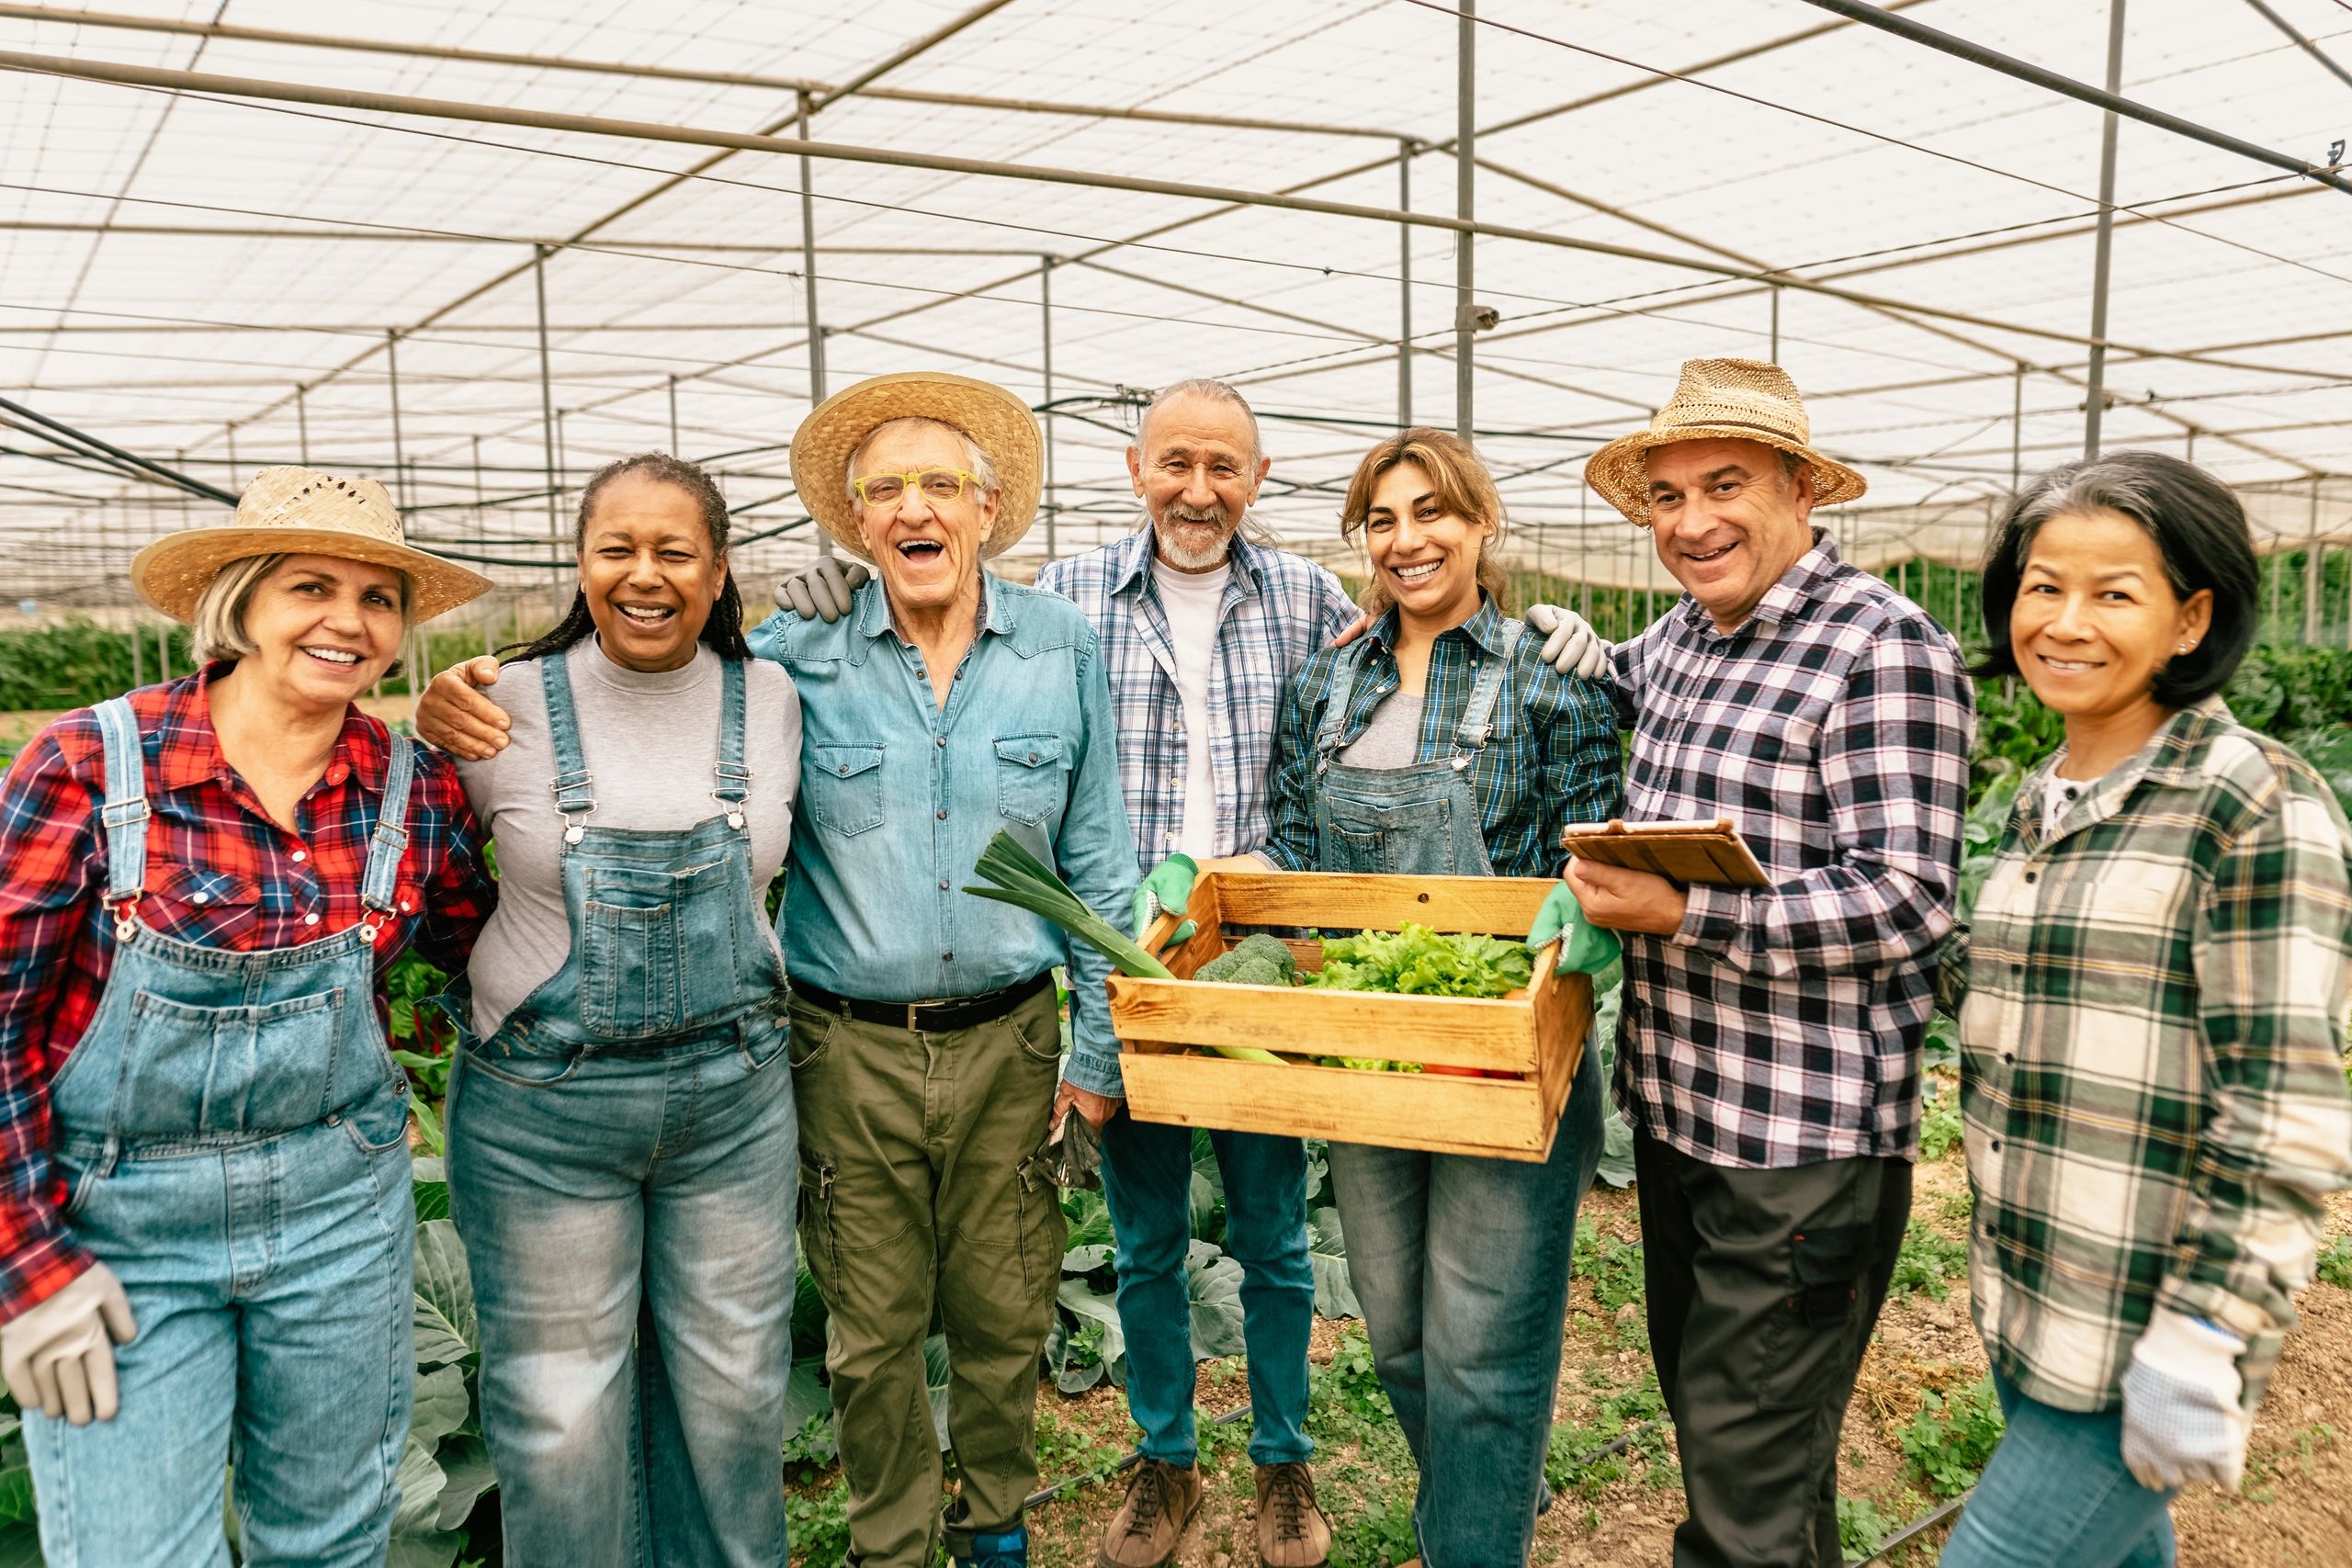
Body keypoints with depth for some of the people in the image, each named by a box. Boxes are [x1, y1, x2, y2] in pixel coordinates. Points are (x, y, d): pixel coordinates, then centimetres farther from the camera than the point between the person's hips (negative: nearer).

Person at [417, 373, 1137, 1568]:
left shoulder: (1061, 648, -2)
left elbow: (1094, 866, 3)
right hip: (851, 1050, 0)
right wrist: (471, 716, -19)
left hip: (1006, 1041, 1)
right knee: (872, 1332, 14)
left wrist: (1095, 1049, 3)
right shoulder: (800, 656, -5)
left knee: (1003, 1315, 16)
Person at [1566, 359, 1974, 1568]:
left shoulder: (1886, 649, -16)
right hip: (1677, 1104, 8)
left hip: (1806, 1138, -8)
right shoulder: (1683, 636, 9)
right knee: (1700, 1406, 24)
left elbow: (1906, 898, -21)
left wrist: (1682, 911, -26)